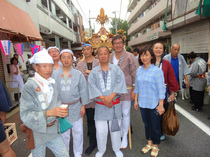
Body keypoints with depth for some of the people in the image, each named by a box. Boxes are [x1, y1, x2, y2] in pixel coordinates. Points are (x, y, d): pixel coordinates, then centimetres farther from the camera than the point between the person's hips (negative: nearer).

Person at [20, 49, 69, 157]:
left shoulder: (53, 83, 0)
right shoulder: (29, 86, -17)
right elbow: (25, 114, -20)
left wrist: (62, 111, -11)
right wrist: (49, 113, -29)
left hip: (53, 130, 5)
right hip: (37, 133, -4)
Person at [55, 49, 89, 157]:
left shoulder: (78, 74, -2)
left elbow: (83, 90, 0)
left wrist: (83, 106, -1)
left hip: (75, 107, 0)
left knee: (78, 131, 10)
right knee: (64, 132, 14)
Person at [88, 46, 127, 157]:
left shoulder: (116, 69, 2)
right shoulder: (93, 72, 3)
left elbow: (120, 83, -8)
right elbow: (92, 86, -6)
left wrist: (111, 96, -20)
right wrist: (103, 98, -17)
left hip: (115, 104, 0)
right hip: (100, 106, 0)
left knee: (115, 128, 11)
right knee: (100, 131, 6)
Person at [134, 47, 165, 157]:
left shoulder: (157, 71, -12)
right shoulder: (139, 70, 3)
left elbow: (161, 89, -12)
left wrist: (161, 105, -14)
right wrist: (136, 100, 10)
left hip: (154, 104, -4)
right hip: (143, 103, 5)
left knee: (155, 125, 11)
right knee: (146, 124, 18)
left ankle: (155, 146, 33)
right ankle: (149, 143, 39)